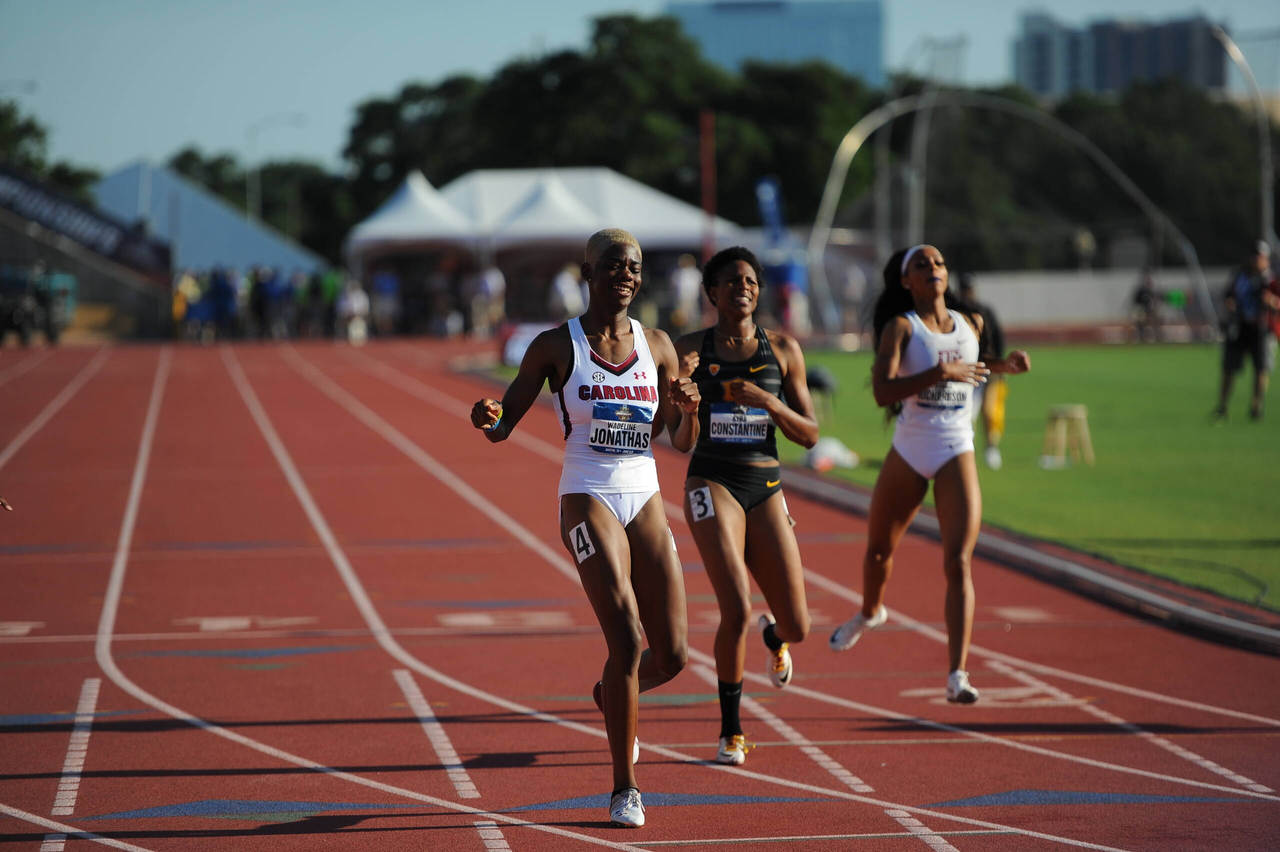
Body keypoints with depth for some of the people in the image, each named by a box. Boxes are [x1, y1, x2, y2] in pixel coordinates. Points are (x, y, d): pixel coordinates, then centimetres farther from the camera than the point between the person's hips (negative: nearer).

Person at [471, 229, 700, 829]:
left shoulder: (656, 346, 8)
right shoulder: (556, 346, -2)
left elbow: (682, 443, 13)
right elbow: (503, 425, 1)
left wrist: (689, 409, -9)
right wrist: (486, 417, -23)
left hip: (645, 501, 4)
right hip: (587, 501, -4)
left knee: (672, 655, 1)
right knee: (627, 639, -19)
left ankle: (611, 696, 38)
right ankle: (624, 789, -6)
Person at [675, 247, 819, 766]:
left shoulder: (782, 350, 5)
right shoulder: (690, 349, 2)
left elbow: (809, 435, 4)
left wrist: (768, 402, -14)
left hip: (765, 490, 3)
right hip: (712, 485, -2)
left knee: (797, 628, 1)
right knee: (736, 611, -20)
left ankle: (772, 636, 42)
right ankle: (730, 732, -2)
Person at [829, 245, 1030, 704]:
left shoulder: (970, 325, 5)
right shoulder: (900, 327, -7)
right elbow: (882, 391, -22)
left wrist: (1004, 365, 12)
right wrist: (941, 373, -29)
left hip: (957, 454, 1)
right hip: (909, 451, 0)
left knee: (958, 563, -13)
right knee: (879, 548, 19)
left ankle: (957, 674, -17)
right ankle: (870, 612, 52)